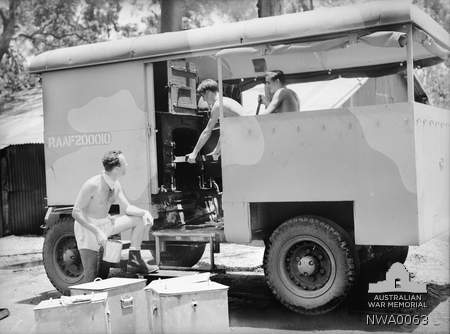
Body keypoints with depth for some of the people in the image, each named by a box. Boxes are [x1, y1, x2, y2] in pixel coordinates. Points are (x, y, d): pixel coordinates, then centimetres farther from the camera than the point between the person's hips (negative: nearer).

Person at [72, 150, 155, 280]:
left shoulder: (116, 185, -3)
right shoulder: (93, 185, -27)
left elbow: (126, 208, 4)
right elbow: (76, 213, -25)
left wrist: (145, 212, -15)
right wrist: (96, 231, -32)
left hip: (106, 224, 7)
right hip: (87, 227, -7)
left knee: (140, 219, -1)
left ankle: (134, 260, 2)